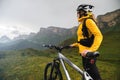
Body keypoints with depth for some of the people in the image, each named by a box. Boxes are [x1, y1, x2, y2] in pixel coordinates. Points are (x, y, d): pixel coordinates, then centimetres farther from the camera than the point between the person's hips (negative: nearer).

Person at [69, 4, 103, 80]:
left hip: (88, 54, -10)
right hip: (85, 53, 10)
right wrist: (74, 44, 17)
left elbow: (98, 36, -22)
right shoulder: (83, 23, 18)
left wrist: (91, 50, -34)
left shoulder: (88, 21, -11)